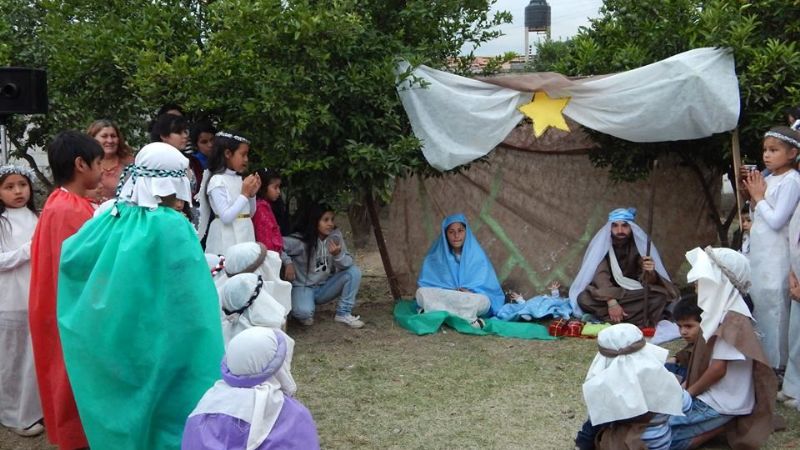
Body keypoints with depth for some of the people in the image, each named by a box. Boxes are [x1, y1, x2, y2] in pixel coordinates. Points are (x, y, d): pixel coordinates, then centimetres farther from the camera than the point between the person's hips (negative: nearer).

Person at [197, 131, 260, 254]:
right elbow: (226, 217, -19)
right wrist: (244, 194, -16)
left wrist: (252, 194, 1)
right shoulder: (217, 180, -12)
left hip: (245, 236, 7)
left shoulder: (239, 179, 9)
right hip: (228, 241, -7)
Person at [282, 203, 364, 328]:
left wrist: (338, 255, -31)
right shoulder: (300, 240, -18)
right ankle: (304, 314, 5)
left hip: (325, 287, 4)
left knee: (354, 271, -16)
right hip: (303, 287, -4)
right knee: (304, 312, -35)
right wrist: (287, 262, -26)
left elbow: (349, 264, -11)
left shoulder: (335, 236, -7)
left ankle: (343, 313, -6)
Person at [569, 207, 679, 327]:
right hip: (607, 295, -1)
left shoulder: (640, 245, -10)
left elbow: (648, 281, -17)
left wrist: (650, 273, -42)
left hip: (635, 296, 1)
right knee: (584, 298, -32)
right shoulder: (602, 244, -12)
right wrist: (611, 301, -39)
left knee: (660, 296, -29)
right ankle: (637, 324, -33)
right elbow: (601, 275, -24)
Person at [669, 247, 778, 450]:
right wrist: (686, 386, 7)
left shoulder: (732, 319, -22)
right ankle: (718, 423, 7)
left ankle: (723, 423, -5)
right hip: (709, 394, 10)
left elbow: (718, 369, -21)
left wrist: (689, 392, -9)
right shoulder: (719, 308, 7)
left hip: (720, 403, -10)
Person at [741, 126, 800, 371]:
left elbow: (776, 220, -20)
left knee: (772, 304, -3)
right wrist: (753, 197, 0)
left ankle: (775, 362, 7)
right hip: (758, 252, 9)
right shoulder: (767, 179, 10)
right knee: (758, 302, 15)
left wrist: (760, 197, -10)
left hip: (775, 256, -9)